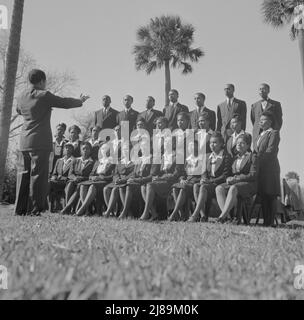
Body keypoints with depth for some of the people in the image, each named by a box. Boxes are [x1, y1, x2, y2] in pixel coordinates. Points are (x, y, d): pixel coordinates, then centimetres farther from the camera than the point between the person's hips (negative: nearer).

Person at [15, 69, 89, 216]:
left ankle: (20, 208, 17)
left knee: (25, 174, 12)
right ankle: (33, 209, -3)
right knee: (38, 174, -4)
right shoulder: (44, 95, -9)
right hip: (40, 141, -7)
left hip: (24, 142, 7)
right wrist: (80, 101, 14)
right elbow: (64, 102, -2)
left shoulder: (22, 97, 11)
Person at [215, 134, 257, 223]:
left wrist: (236, 178, -15)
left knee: (233, 188, -37)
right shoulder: (235, 157, 21)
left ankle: (222, 216, -40)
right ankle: (226, 215, -34)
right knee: (219, 188, -23)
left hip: (248, 184, -6)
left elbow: (253, 176, -7)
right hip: (234, 183, 6)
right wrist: (229, 178, -5)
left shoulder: (252, 156, 3)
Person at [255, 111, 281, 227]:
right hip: (260, 168, 8)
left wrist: (258, 157, -13)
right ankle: (265, 220, 11)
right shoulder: (261, 134, 23)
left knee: (271, 196, -6)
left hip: (270, 168, -8)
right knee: (263, 196, 6)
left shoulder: (274, 133, -3)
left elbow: (270, 151, -13)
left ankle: (271, 222, -4)